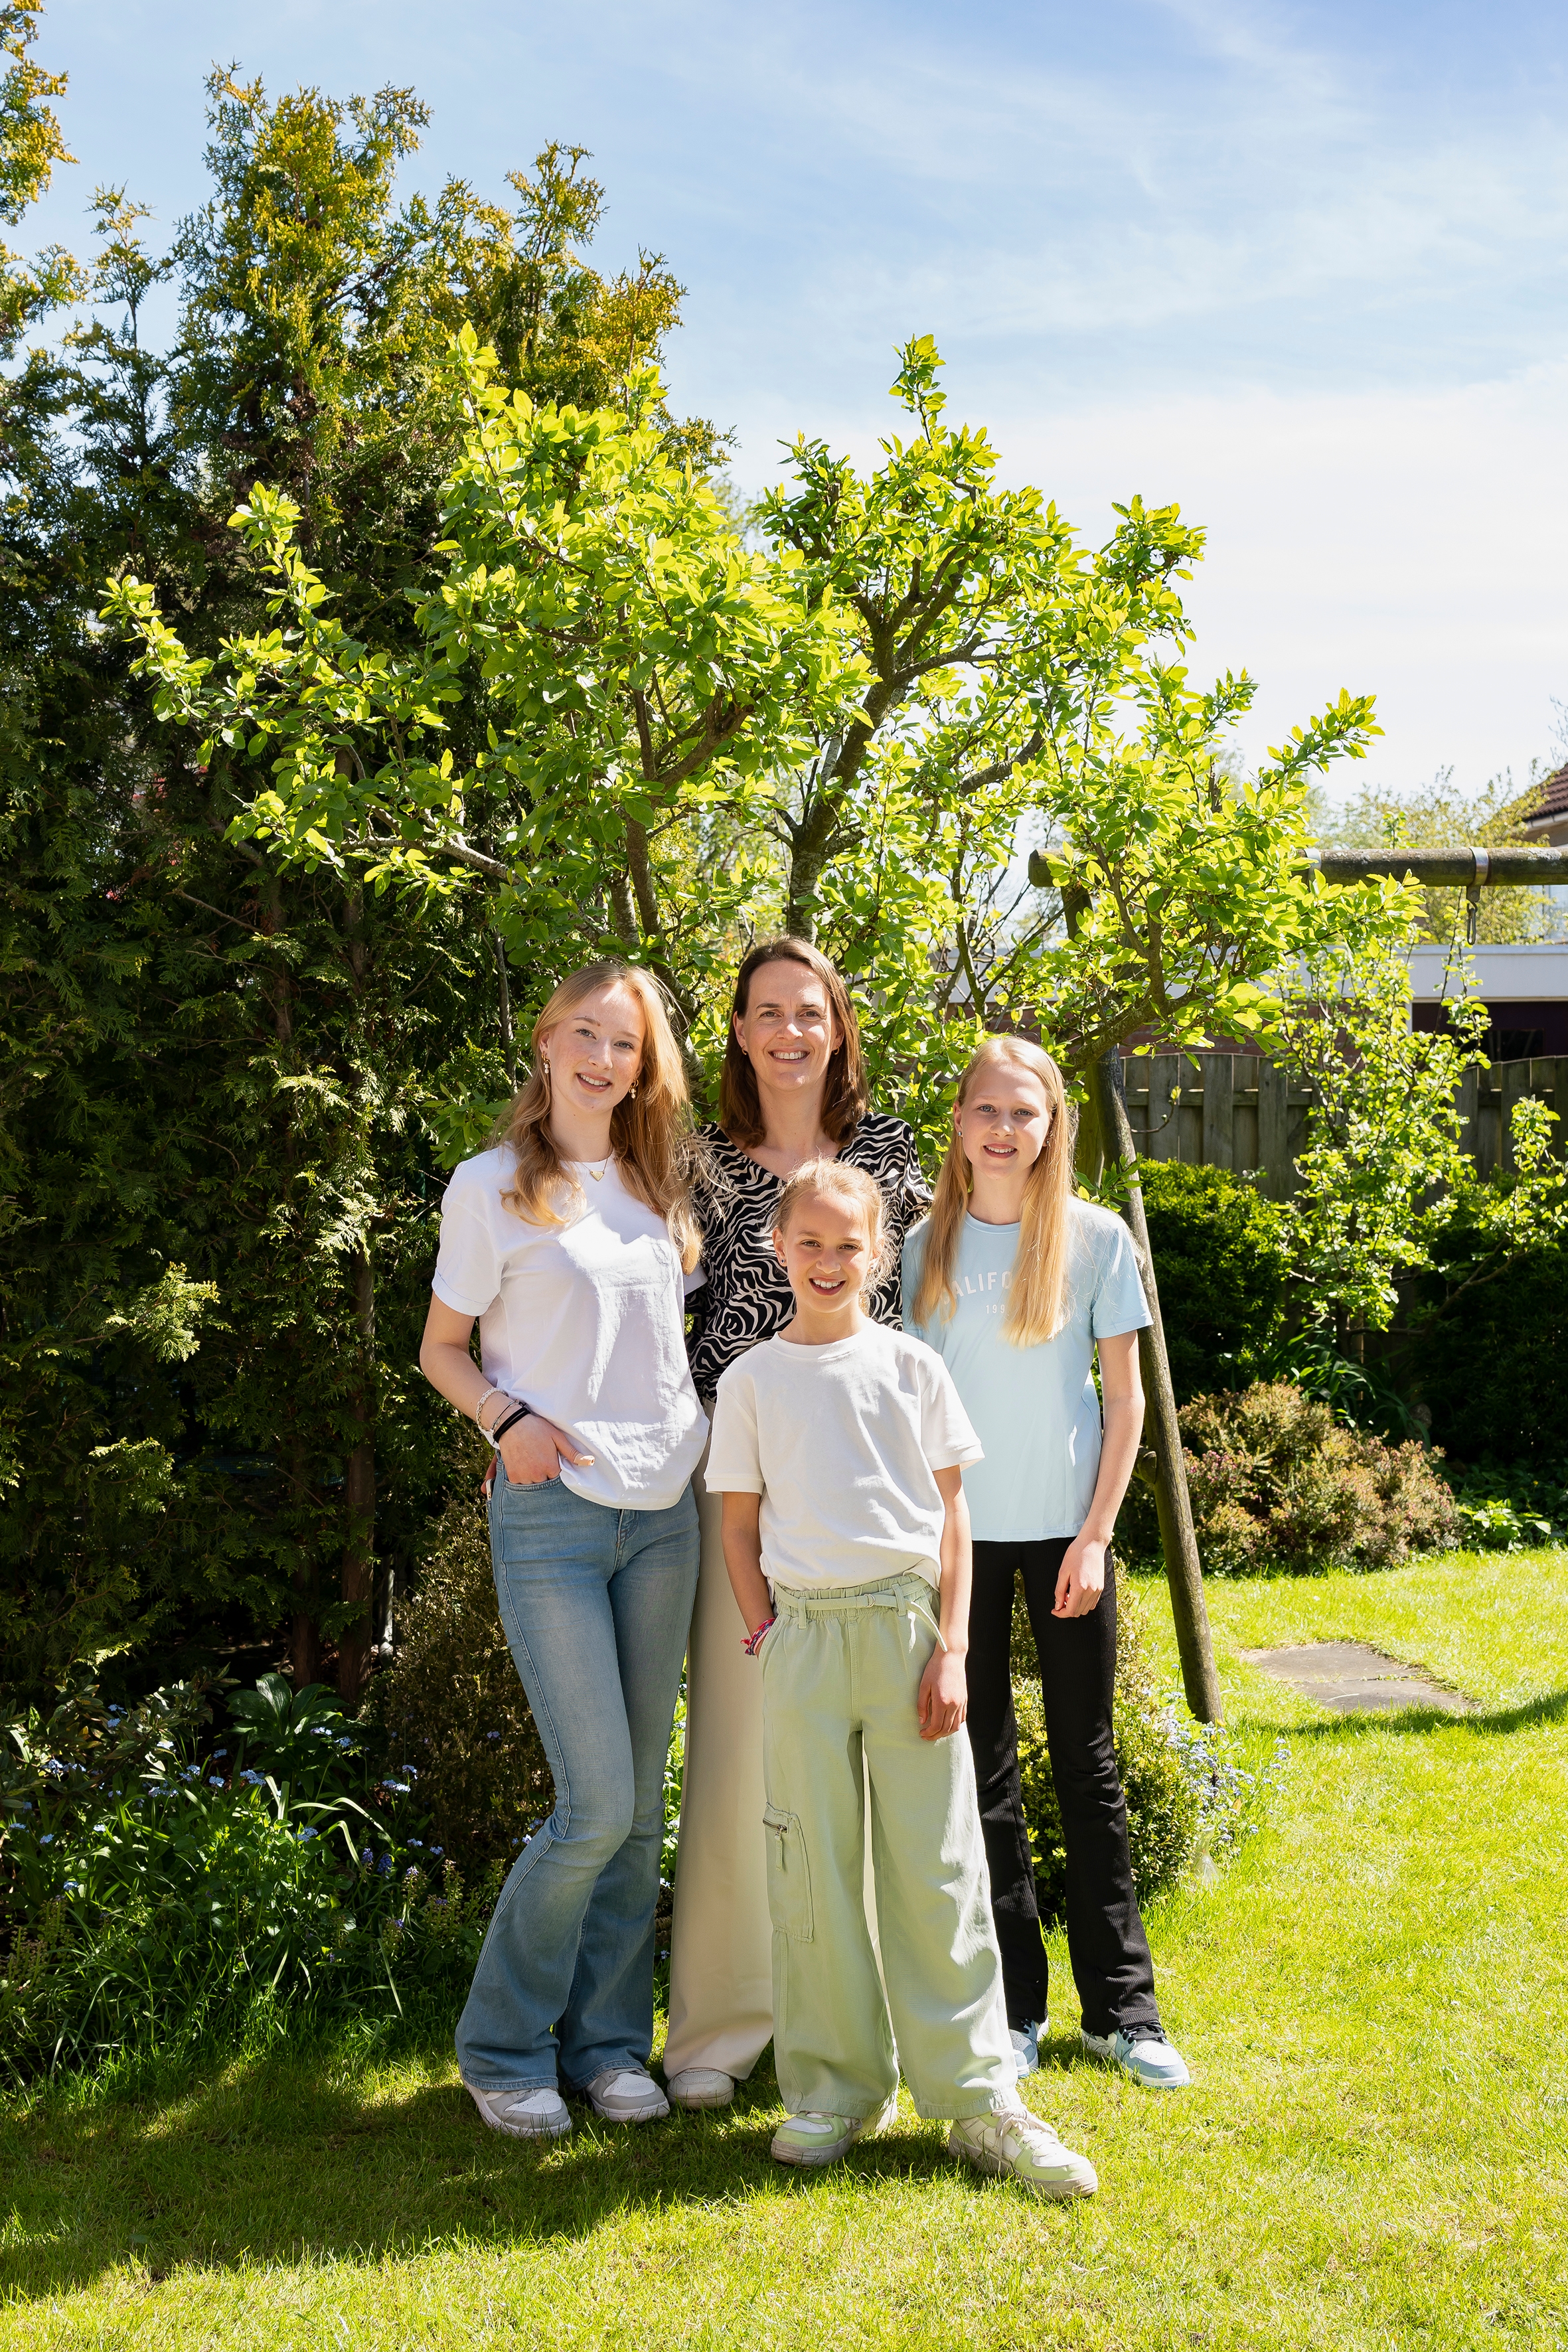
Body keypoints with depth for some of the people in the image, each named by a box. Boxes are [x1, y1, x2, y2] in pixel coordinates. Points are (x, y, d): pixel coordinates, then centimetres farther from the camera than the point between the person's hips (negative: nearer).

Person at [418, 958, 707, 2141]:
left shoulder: (660, 1185, 12)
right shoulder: (494, 1186, -3)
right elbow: (442, 1348, 1)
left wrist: (706, 1431, 6)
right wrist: (506, 1416, -16)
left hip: (666, 1511, 5)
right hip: (553, 1515, -5)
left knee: (641, 1803, 8)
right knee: (599, 1805, -8)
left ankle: (608, 2041, 22)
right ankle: (504, 2047, 12)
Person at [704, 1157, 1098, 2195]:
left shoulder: (913, 1366, 4)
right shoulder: (753, 1381, 5)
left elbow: (952, 1520, 5)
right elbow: (741, 1526, 9)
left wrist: (950, 1649, -3)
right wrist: (768, 1638, -1)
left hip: (906, 1620, 0)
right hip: (804, 1631, 0)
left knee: (937, 1865, 1)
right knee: (817, 1871, 5)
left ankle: (979, 2095, 10)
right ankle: (836, 2089, 18)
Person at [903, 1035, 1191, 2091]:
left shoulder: (1096, 1237, -3)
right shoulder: (928, 1245, 1)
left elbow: (1125, 1395, 0)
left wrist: (1097, 1532, -6)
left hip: (1065, 1527, -1)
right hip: (960, 1530, 1)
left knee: (1089, 1764, 7)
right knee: (982, 1769, 7)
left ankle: (1122, 2005, 18)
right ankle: (1012, 2005, 18)